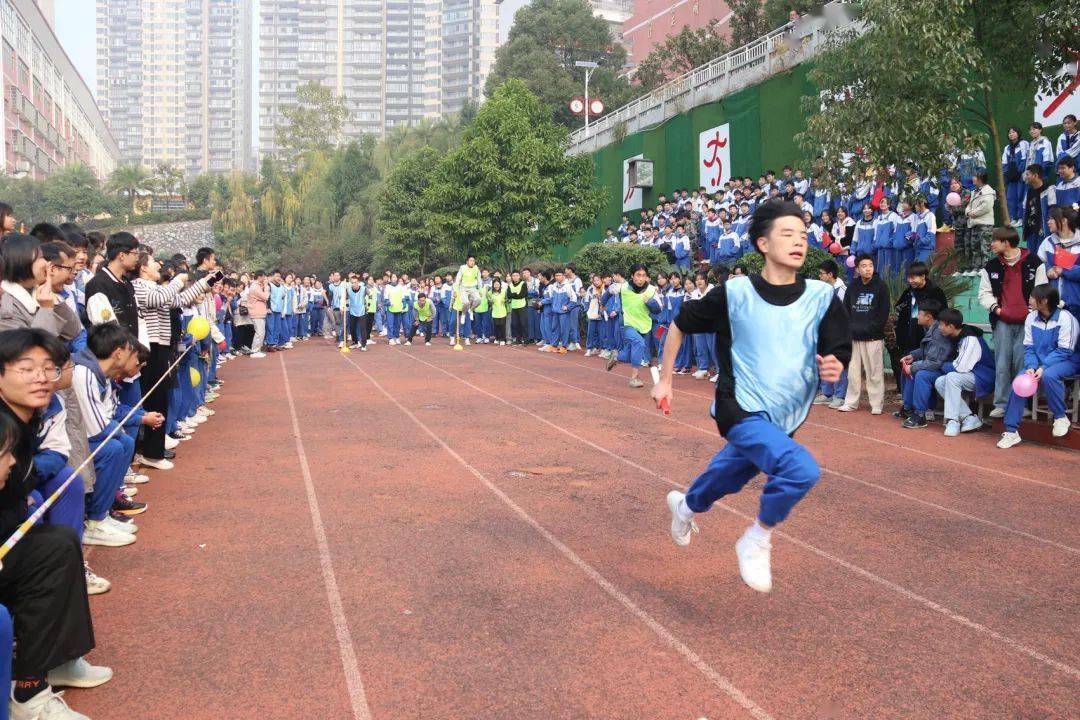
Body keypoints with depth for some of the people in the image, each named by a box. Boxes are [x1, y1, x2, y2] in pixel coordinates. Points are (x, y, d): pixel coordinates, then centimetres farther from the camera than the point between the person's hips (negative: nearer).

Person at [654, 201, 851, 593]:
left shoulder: (822, 296, -4)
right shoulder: (735, 293, -10)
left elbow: (837, 355, -3)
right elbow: (680, 324, 4)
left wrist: (833, 369, -27)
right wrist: (665, 380, 7)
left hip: (782, 420, 5)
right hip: (740, 410, -4)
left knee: (725, 481, 22)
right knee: (802, 469, -29)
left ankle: (686, 505, 58)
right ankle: (757, 541, -3)